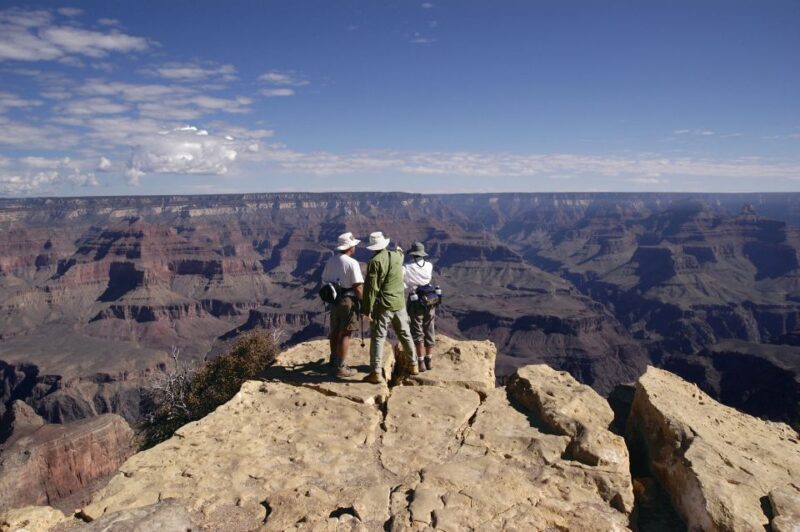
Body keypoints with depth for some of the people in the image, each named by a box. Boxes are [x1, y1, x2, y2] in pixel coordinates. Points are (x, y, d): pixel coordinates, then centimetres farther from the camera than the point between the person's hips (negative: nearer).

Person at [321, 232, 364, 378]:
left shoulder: (331, 261, 4)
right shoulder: (352, 263, -17)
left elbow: (324, 280, 12)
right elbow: (358, 287, -18)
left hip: (334, 300, 7)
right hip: (348, 301, -7)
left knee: (335, 331, 20)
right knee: (345, 334, 0)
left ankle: (334, 360, 36)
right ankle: (341, 367, 5)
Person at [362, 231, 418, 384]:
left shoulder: (375, 262, -13)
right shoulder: (396, 256, 3)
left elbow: (371, 288, -16)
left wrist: (368, 310, -12)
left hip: (383, 306, -5)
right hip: (399, 304, 6)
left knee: (378, 338, -2)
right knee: (405, 335, 18)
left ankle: (376, 373, -5)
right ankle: (413, 365, 30)